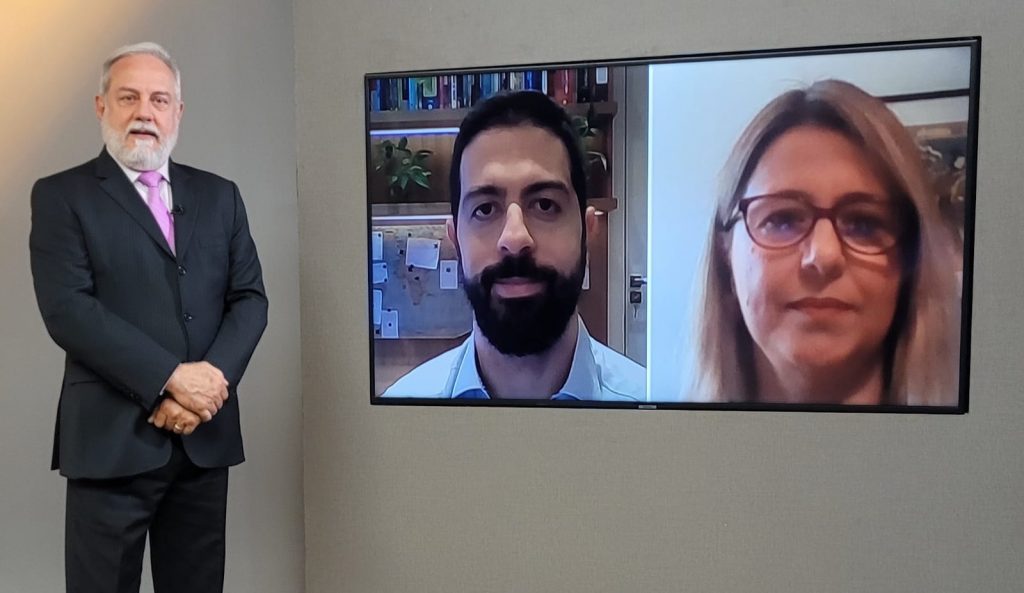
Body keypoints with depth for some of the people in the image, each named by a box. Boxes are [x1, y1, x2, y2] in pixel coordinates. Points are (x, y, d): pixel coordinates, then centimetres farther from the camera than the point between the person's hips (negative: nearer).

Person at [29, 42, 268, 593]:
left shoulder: (219, 195, 11)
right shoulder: (62, 195, 1)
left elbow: (250, 298, 5)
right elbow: (67, 309, -11)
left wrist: (209, 381, -10)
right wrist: (171, 378, -17)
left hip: (206, 434, 4)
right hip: (112, 439, -3)